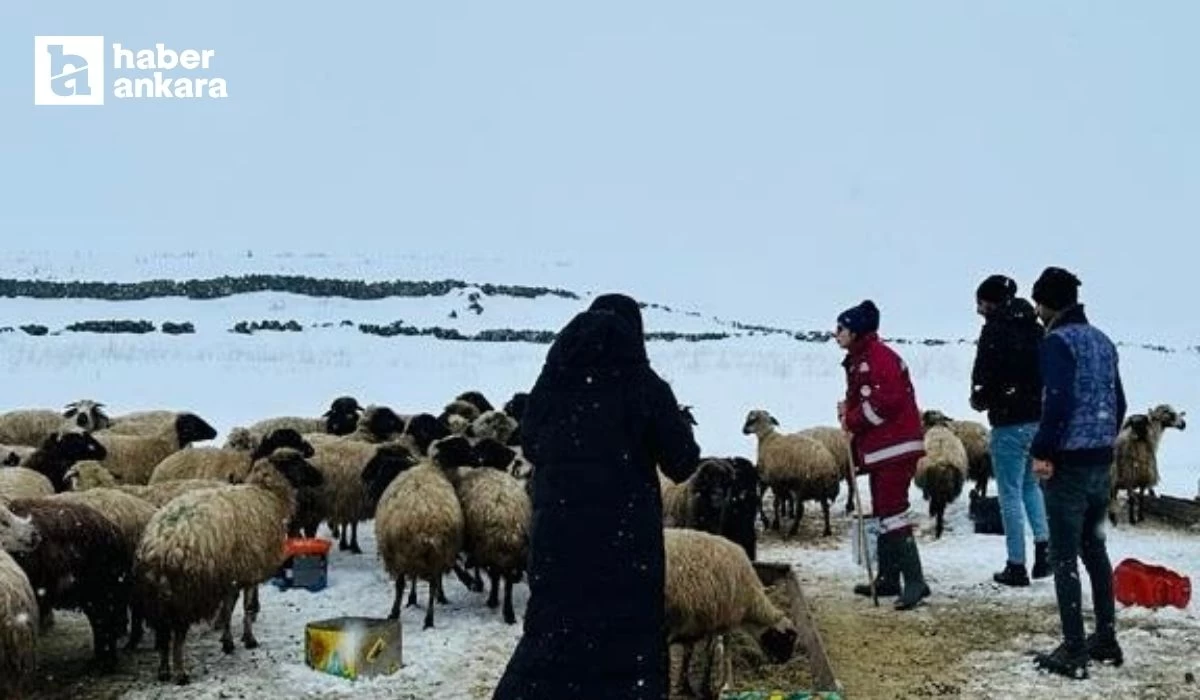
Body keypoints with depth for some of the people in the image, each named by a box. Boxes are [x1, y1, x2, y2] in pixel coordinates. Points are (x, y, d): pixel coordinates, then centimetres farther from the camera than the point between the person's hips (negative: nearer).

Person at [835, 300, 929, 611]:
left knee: (892, 511, -14)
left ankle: (915, 582, -13)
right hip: (878, 448, 11)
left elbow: (887, 399, -23)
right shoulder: (858, 360, 19)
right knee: (883, 512, 15)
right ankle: (888, 579, 23)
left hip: (895, 446, -11)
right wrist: (849, 410, 2)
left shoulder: (878, 356, -13)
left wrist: (853, 420, -14)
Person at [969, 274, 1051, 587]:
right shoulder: (1034, 327, 10)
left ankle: (1017, 566, 4)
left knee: (1010, 493, 1)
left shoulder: (995, 329, -12)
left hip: (1010, 421, -7)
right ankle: (1043, 548, 13)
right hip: (1040, 417, 7)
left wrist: (980, 400, 1)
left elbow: (985, 376, -17)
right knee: (1031, 484, 23)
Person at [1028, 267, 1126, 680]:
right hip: (1102, 460, 8)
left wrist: (1042, 452, -15)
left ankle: (1074, 652, 0)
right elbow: (1119, 402, 15)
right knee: (1094, 547, 19)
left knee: (1064, 557, -2)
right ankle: (1106, 638, 25)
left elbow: (1059, 401, -21)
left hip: (1068, 463, -8)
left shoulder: (1058, 341, -11)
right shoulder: (1102, 340, 12)